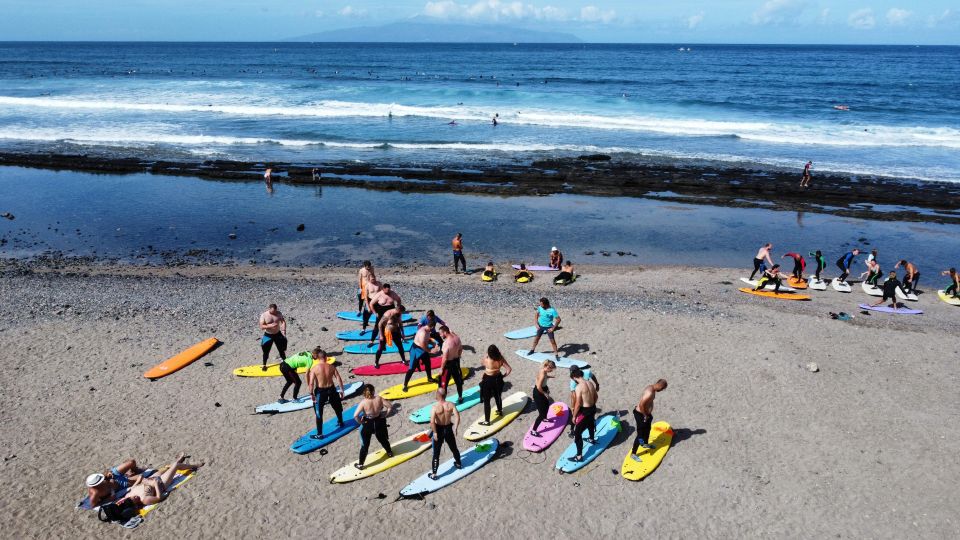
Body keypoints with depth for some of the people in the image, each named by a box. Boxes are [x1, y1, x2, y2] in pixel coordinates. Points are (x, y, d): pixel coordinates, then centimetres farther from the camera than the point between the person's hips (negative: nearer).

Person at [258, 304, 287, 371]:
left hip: (278, 334, 2)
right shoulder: (264, 315, -15)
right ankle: (264, 365, 22)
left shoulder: (278, 313, -7)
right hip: (268, 335, -2)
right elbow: (261, 327, -17)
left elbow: (283, 321, -10)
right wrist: (270, 326, -33)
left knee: (282, 350, 12)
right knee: (266, 351, 4)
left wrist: (284, 330, -26)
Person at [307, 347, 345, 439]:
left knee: (319, 413, 9)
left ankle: (319, 434, 11)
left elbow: (311, 383, -17)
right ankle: (340, 423, 50)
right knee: (337, 407, 28)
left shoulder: (314, 368, -14)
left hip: (320, 391, -3)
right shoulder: (331, 367, -6)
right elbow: (339, 379, -6)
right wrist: (341, 390, 3)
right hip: (331, 389, 3)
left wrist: (311, 394, -6)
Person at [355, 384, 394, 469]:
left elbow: (355, 416, -29)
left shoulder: (363, 402, -23)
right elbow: (390, 406, -10)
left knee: (365, 445, 11)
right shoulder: (379, 398, -16)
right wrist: (384, 415, 0)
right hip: (379, 422, 3)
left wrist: (360, 422, -12)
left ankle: (360, 464, 21)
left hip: (367, 424, -3)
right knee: (383, 439, 29)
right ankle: (389, 452, 50)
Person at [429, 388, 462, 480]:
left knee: (436, 453, 8)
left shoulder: (435, 407, -22)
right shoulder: (451, 405, -12)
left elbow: (432, 422, -29)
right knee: (454, 448, 27)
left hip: (439, 430, -3)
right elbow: (457, 417, -18)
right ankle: (458, 463, 48)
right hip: (448, 429, 3)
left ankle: (434, 474, 13)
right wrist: (455, 428, -8)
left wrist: (435, 432, -18)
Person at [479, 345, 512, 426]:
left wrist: (486, 356, -3)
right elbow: (509, 369, -14)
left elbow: (481, 363, -3)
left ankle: (487, 421, 11)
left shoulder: (486, 360, -27)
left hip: (488, 380, -4)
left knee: (486, 401, 7)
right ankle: (500, 411, 52)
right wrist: (504, 375, 1)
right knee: (498, 396, 29)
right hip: (498, 379, 4)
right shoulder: (501, 359, -18)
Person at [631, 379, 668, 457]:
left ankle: (645, 444, 55)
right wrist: (645, 416, -18)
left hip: (646, 413, 10)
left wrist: (648, 413, 15)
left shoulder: (652, 387, -2)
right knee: (641, 435, -1)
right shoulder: (650, 393, -32)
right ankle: (633, 454, 9)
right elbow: (641, 405, -31)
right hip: (641, 415, -10)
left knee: (647, 430, 30)